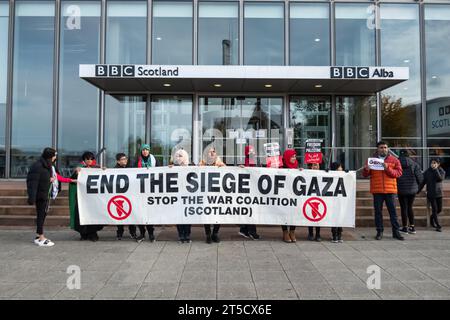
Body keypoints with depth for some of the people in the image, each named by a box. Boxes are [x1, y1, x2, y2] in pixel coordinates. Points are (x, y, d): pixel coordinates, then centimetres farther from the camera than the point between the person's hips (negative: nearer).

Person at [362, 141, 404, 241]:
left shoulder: (394, 160, 7)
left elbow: (399, 173, -3)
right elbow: (365, 175, 10)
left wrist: (388, 169, -16)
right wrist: (366, 170, -12)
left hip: (390, 189, 0)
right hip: (377, 190, 1)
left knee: (393, 211, 4)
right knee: (378, 211, 5)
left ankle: (396, 232, 12)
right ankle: (379, 231, 14)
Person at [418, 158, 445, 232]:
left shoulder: (441, 171, 0)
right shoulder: (427, 172, -1)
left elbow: (440, 178, -21)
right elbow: (423, 182, 1)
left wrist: (436, 169, -20)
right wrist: (418, 190, -4)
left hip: (439, 193, 2)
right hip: (431, 193, -2)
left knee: (439, 209, 8)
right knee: (434, 209, -3)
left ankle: (432, 217, 37)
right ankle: (438, 226, 6)